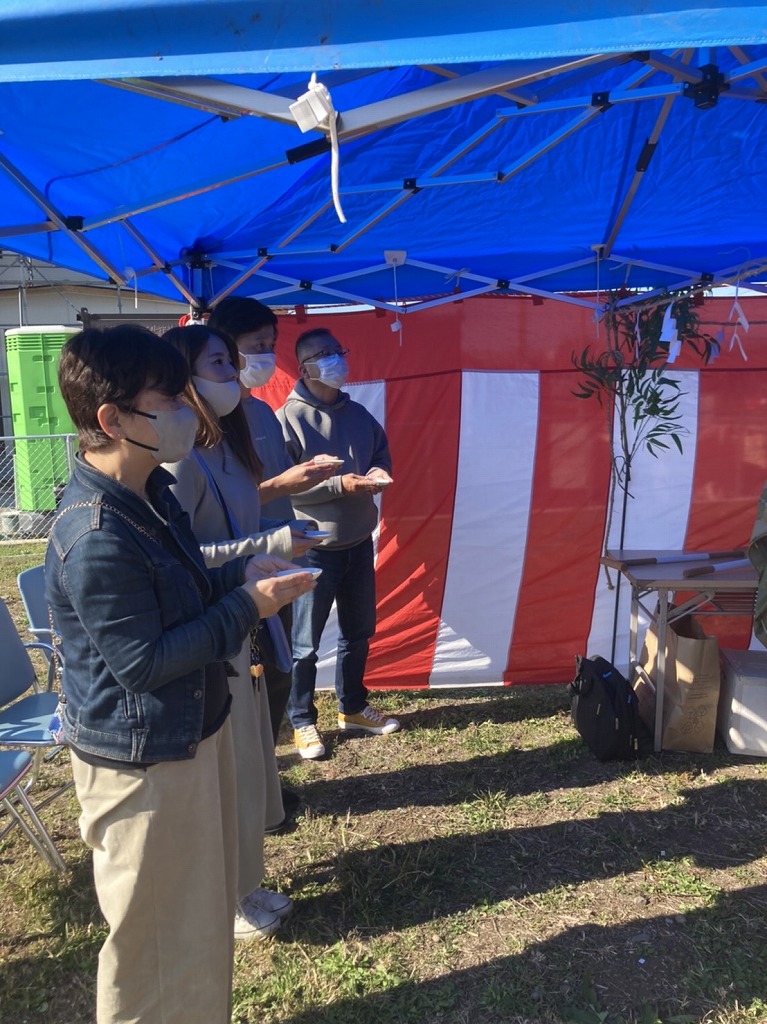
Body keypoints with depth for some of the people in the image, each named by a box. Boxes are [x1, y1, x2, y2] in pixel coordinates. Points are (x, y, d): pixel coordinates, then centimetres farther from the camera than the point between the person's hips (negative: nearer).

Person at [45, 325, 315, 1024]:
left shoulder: (151, 491, 2)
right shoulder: (96, 538, -29)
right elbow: (141, 663, -24)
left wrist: (242, 573, -3)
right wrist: (247, 608, -20)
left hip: (191, 731, 10)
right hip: (143, 762, -10)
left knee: (203, 909, 28)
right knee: (156, 934, 14)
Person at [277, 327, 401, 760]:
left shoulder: (358, 413, 7)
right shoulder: (288, 418, -14)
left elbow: (381, 452, 18)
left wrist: (379, 473, -7)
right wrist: (340, 485, -24)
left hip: (359, 543, 7)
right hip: (313, 549, -7)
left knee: (359, 631, 20)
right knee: (305, 644, 5)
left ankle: (353, 708, 39)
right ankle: (302, 721, 24)